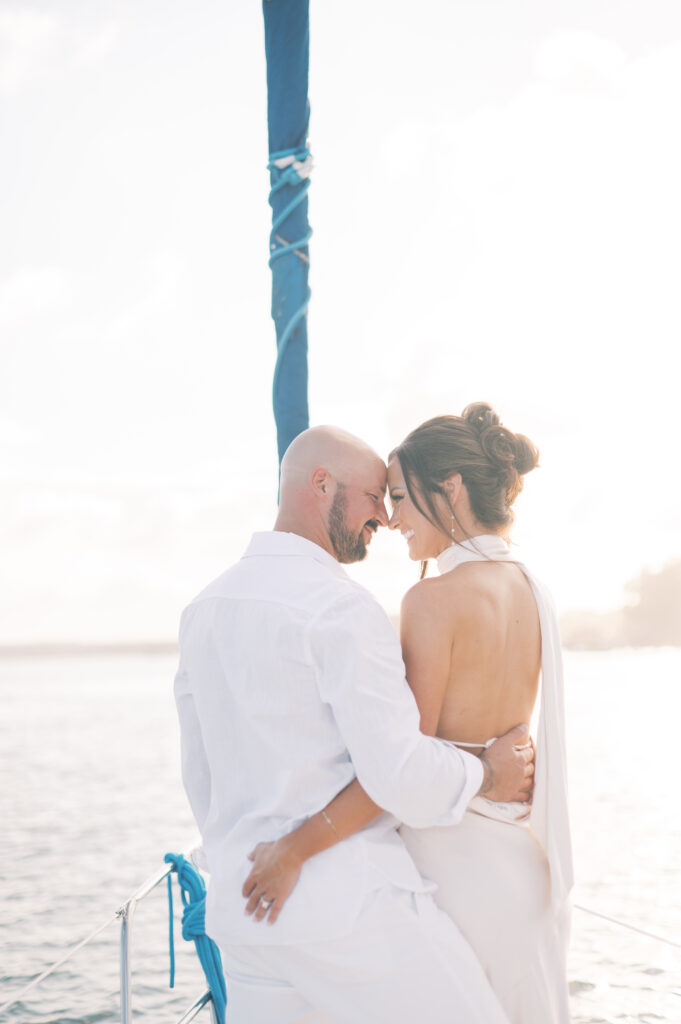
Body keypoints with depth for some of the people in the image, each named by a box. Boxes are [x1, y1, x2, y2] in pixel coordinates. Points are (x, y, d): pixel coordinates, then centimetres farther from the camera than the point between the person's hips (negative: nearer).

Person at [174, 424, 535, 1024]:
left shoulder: (206, 609, 11)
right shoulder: (342, 608, -15)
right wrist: (490, 776, -2)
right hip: (349, 907, -8)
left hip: (241, 914, 8)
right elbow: (403, 778, -20)